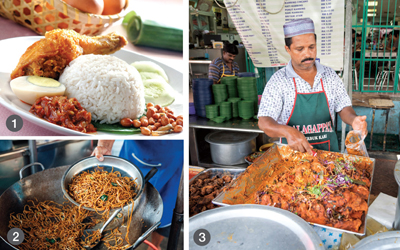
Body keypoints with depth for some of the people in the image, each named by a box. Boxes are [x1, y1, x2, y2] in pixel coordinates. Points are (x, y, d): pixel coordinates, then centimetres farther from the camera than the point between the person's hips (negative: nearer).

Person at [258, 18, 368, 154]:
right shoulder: (278, 80, -7)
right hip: (292, 151, -3)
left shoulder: (330, 75, 5)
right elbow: (264, 122, -12)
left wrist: (354, 120, -14)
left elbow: (343, 108, 10)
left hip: (328, 148, 3)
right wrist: (287, 131, -32)